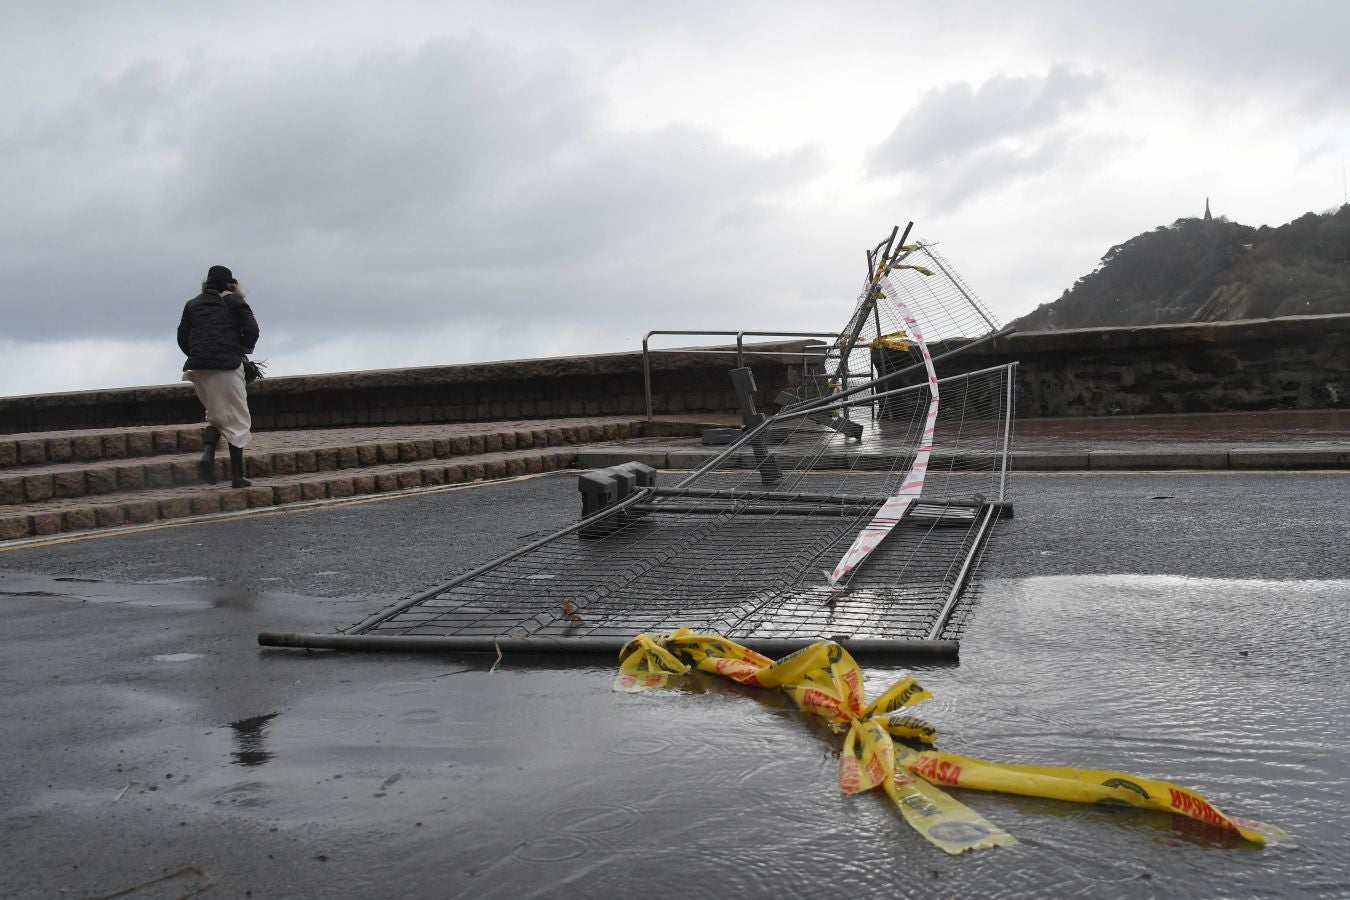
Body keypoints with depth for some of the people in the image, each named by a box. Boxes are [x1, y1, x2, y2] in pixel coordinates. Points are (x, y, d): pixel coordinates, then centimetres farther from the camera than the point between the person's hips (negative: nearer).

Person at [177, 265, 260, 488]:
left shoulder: (193, 304, 15)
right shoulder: (235, 302, 4)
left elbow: (182, 338, 10)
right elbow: (251, 331, -4)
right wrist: (243, 349, 14)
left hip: (199, 368, 4)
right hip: (227, 366, -4)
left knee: (215, 415, 19)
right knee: (236, 420, 3)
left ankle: (207, 454, -7)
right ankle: (237, 476, 1)